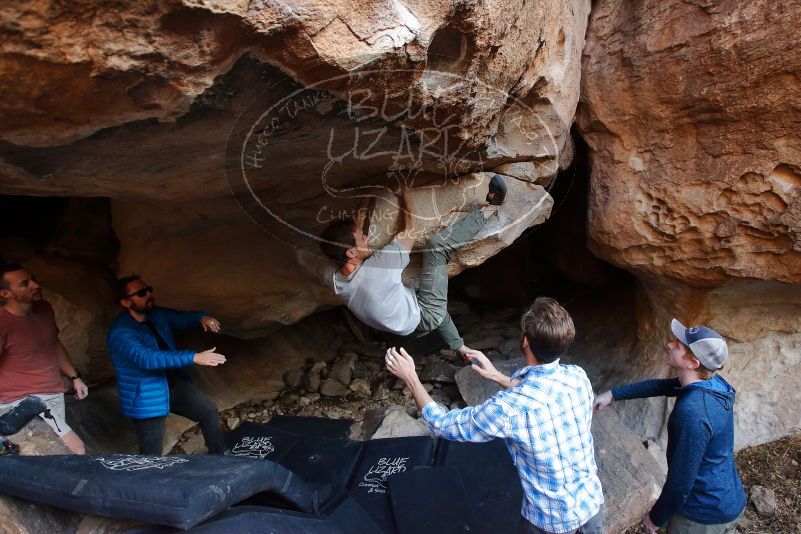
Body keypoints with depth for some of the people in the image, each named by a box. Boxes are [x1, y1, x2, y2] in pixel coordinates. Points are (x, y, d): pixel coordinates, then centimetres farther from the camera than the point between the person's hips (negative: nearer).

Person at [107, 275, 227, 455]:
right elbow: (148, 359, -39)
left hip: (174, 383, 7)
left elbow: (183, 317, 6)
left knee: (210, 412, 10)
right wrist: (194, 358, -45)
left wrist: (202, 318, -21)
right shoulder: (120, 333, -26)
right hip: (146, 398, -7)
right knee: (152, 455, 4)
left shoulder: (158, 314, -1)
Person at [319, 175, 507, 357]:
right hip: (425, 317, -7)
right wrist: (405, 197, -6)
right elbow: (409, 231, -19)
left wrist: (358, 226, 5)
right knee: (437, 244, -13)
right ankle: (489, 209, 3)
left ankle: (459, 346, 48)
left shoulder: (334, 281, -11)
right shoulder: (375, 268, -32)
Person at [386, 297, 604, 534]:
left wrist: (411, 378, -6)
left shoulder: (509, 407, -30)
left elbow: (443, 425, -15)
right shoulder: (578, 376, -13)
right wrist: (497, 376, 10)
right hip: (592, 505, 5)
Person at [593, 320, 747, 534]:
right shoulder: (713, 382, -8)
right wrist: (613, 394, 9)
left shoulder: (692, 413, -34)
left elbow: (681, 482, -26)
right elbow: (660, 386, 9)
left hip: (705, 516, -7)